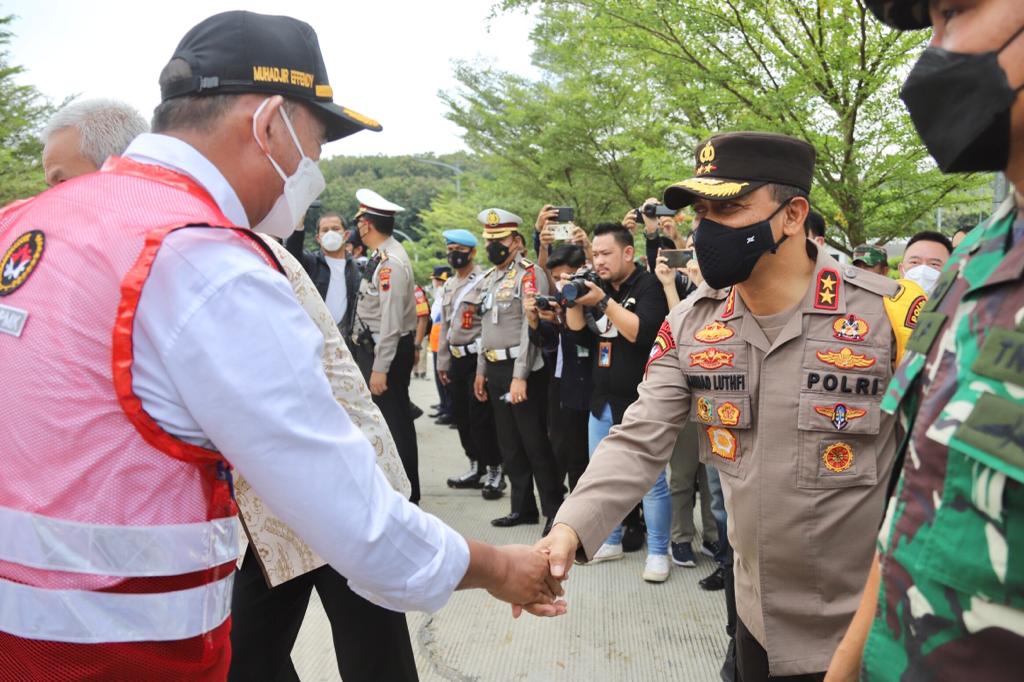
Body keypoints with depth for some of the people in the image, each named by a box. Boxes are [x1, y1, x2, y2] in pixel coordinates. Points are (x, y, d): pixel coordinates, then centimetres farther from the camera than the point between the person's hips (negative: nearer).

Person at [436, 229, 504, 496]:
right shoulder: (448, 286, 15)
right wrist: (443, 362, 17)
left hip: (477, 357, -8)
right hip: (456, 359, 8)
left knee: (481, 418, -6)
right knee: (461, 416, 12)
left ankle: (495, 471, 7)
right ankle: (477, 468, 25)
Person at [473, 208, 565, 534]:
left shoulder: (530, 274, -11)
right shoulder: (488, 278, 15)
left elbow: (531, 327, -18)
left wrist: (520, 376, -22)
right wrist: (481, 371, 18)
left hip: (522, 368, -8)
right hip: (495, 369, 8)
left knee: (535, 443, -3)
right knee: (509, 444, 13)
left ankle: (554, 510, 8)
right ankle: (523, 507, 24)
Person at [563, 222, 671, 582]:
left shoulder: (648, 285, -9)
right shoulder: (598, 288, 12)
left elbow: (643, 333, -23)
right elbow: (578, 335, 10)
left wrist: (604, 302, -24)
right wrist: (573, 301, -5)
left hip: (641, 402, -7)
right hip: (603, 402, 8)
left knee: (651, 480, -3)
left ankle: (658, 551, 10)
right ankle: (610, 541, 29)